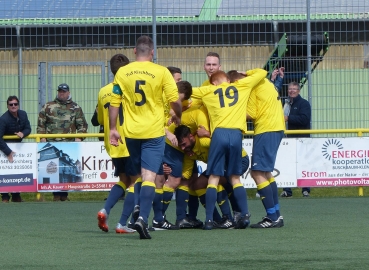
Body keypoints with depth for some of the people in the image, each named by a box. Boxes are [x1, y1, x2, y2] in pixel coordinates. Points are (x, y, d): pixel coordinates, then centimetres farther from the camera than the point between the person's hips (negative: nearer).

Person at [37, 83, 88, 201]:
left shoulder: (75, 108, 11)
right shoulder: (48, 107, 10)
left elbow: (82, 125, 11)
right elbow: (41, 123, 11)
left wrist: (79, 137, -1)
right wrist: (42, 137, 1)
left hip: (69, 143, 1)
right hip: (52, 143, 0)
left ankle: (64, 194, 6)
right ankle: (56, 194, -1)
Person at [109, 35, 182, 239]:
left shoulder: (122, 72, 1)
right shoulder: (161, 72, -5)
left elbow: (114, 102, 2)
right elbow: (175, 100, -5)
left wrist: (112, 129, 10)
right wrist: (177, 117, 15)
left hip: (131, 131, 2)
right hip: (154, 131, -2)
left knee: (137, 173, 24)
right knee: (149, 176, -7)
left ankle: (138, 206, 14)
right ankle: (143, 217, -20)